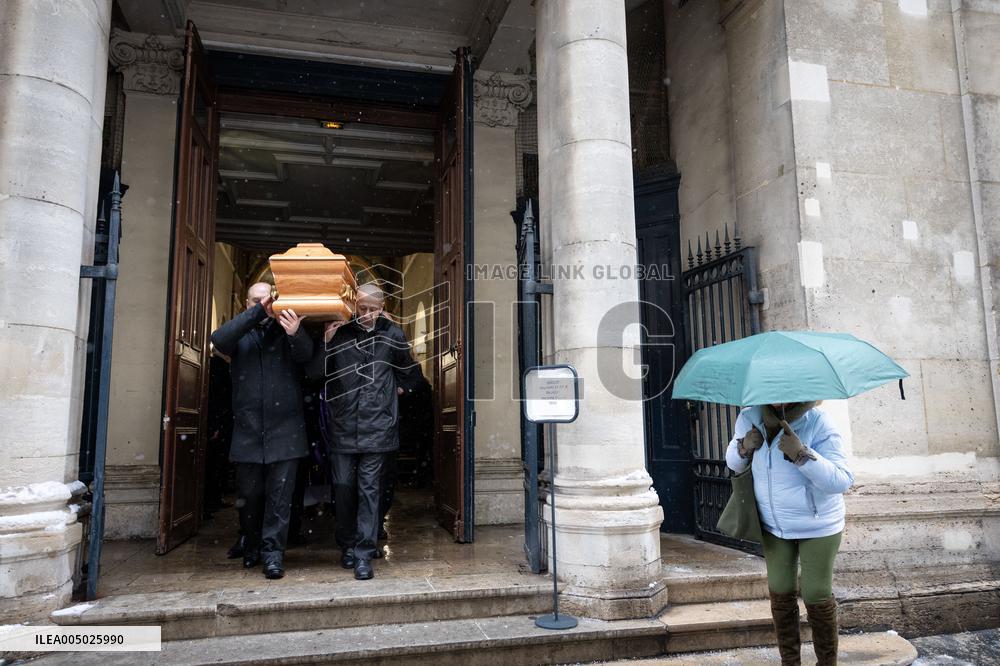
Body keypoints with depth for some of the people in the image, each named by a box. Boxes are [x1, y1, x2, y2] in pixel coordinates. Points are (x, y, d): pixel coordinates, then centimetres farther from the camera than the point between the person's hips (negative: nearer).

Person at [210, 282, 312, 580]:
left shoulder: (288, 331, 6)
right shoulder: (240, 334, 10)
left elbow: (306, 354, -15)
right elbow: (219, 340, -12)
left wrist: (295, 334, -38)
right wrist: (257, 312, -22)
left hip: (285, 430, -2)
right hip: (248, 430, 2)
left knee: (280, 496, -2)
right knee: (249, 495, 11)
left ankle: (273, 552, 6)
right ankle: (251, 547, 29)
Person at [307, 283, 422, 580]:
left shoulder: (393, 335, 3)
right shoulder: (338, 332, 1)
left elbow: (408, 371, 20)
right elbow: (314, 372, -3)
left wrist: (400, 388, 13)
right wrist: (326, 342, -13)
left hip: (377, 427, -1)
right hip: (342, 426, 1)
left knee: (369, 489, 0)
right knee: (343, 487, 7)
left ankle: (364, 555, 6)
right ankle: (347, 545, 26)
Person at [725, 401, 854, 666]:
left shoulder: (819, 423, -21)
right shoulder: (749, 417, -6)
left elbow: (842, 481, -24)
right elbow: (734, 464, 7)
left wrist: (801, 453, -36)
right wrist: (744, 446, -15)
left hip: (818, 528, -4)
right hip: (773, 526, 4)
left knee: (816, 597, 4)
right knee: (780, 594, 11)